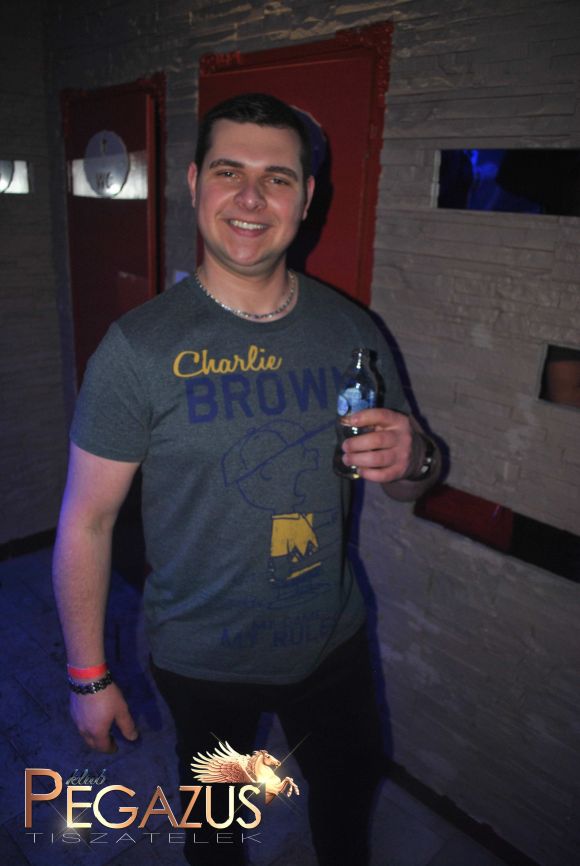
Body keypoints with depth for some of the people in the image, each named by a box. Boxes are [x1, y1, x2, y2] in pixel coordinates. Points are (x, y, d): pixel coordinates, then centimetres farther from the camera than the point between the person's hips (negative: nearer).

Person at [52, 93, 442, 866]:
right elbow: (86, 521, -12)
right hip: (202, 659, -3)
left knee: (351, 786, 28)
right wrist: (88, 677, -7)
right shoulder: (139, 347, -20)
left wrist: (413, 461, -22)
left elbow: (408, 481, 3)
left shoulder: (352, 330, -8)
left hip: (333, 639, 4)